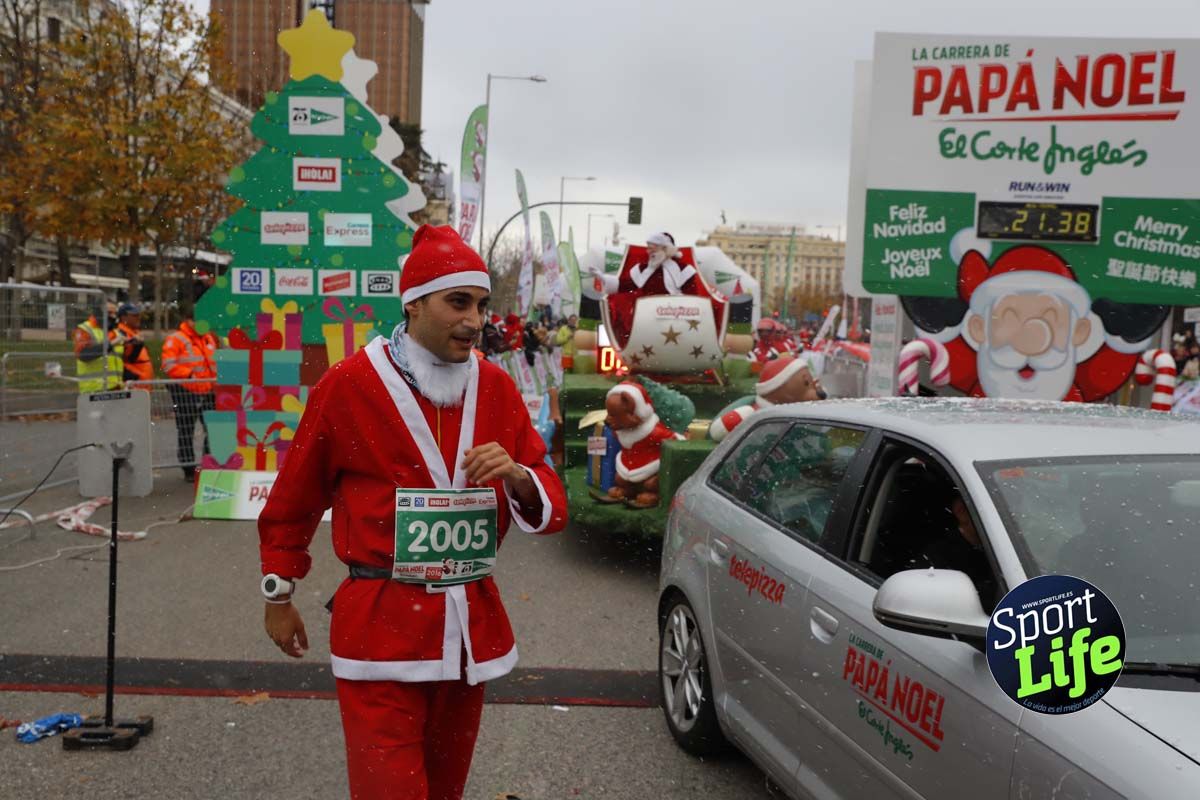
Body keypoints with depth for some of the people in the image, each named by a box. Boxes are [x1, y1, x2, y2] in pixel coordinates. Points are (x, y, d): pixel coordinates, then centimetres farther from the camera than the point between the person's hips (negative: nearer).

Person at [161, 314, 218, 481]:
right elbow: (168, 365, -13)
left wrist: (216, 377, 8)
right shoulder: (175, 339, -5)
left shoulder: (209, 338, 16)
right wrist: (189, 375, -22)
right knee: (186, 432, 3)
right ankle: (189, 469, 9)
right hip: (185, 392, -6)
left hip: (208, 391, 6)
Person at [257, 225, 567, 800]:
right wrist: (279, 598, 10)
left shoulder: (498, 389, 2)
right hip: (380, 630, -4)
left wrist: (517, 476, -17)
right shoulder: (348, 385, -8)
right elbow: (292, 504, 4)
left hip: (472, 629, 5)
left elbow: (550, 508, 4)